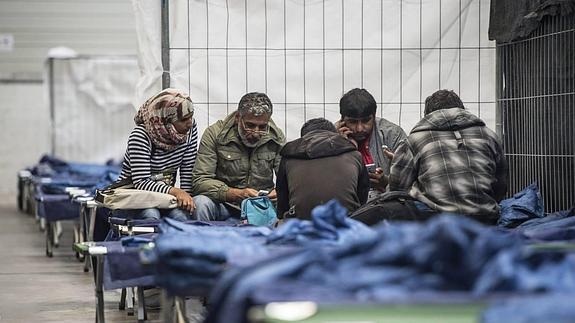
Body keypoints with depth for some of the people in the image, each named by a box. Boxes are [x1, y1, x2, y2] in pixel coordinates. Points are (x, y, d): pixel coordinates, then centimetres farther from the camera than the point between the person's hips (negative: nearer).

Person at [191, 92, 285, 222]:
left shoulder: (277, 138, -1)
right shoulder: (214, 134, -10)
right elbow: (200, 181, -16)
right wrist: (237, 194, -31)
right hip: (224, 204, -4)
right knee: (201, 203, -36)